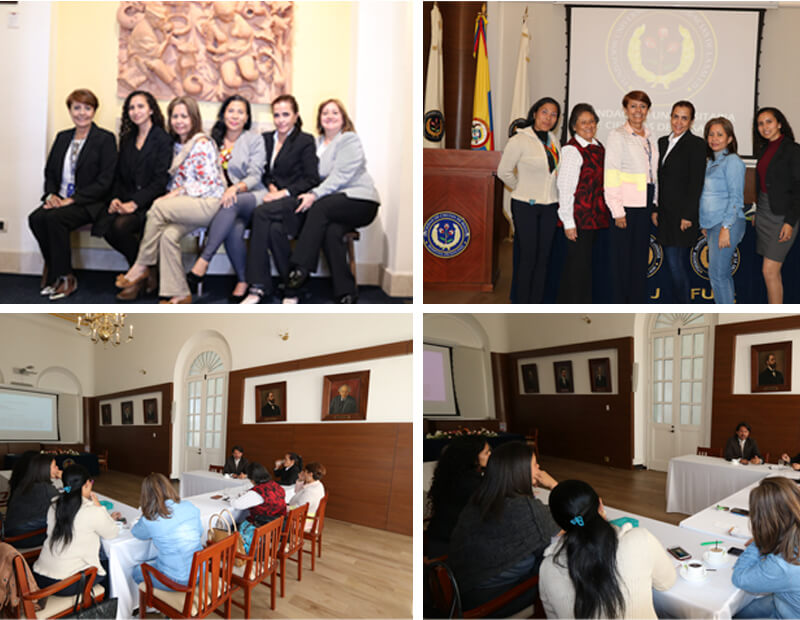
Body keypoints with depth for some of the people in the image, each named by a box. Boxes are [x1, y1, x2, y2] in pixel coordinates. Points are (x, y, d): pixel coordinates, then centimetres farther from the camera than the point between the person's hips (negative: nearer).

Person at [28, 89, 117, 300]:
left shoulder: (105, 139, -2)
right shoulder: (62, 137, 18)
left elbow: (105, 180, -10)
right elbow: (49, 171, 19)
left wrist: (73, 199, -17)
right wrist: (50, 195, -4)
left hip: (89, 203, -5)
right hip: (60, 200, 6)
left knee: (55, 218, -31)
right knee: (36, 218, -25)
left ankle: (65, 278, -17)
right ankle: (53, 269, -8)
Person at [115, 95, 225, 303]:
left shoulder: (202, 144, -6)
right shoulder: (176, 145, 19)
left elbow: (208, 184, -11)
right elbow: (174, 181, 22)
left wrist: (177, 193, -14)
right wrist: (171, 195, 1)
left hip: (209, 203, -7)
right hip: (185, 206, 7)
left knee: (158, 207, -25)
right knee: (168, 235, -22)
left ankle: (141, 267, -13)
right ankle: (179, 294, -20)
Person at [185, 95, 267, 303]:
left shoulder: (254, 140, 8)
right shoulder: (214, 140, 18)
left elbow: (254, 176, -3)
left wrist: (236, 188, -23)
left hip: (252, 197, -2)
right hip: (225, 198, 2)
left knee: (232, 204, -37)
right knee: (234, 230, -33)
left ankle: (202, 263, -40)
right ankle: (243, 281, -20)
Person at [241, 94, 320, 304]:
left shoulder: (305, 141, 4)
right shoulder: (266, 139, 21)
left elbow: (312, 179, -4)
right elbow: (263, 172, 20)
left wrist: (283, 193, -14)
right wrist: (271, 187, -2)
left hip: (295, 203, -4)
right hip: (274, 200, 4)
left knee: (261, 213, -33)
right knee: (274, 229, -33)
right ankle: (259, 287, -32)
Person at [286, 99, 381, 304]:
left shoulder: (350, 140, 1)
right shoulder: (317, 143, 22)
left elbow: (341, 175, -12)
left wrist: (315, 194, -22)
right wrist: (309, 195, -6)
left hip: (360, 201, -4)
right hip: (334, 203, 4)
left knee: (321, 207, -32)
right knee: (330, 232, -29)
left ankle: (301, 268, -32)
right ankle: (346, 294, -29)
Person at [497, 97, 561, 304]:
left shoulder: (553, 140, 9)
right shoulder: (519, 140, -10)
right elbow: (504, 172, -5)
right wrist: (523, 188, 4)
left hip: (550, 206, 6)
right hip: (525, 205, -6)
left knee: (543, 256, 6)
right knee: (528, 256, -4)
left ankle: (536, 303, 15)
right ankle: (520, 304, 7)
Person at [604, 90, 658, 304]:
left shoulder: (650, 138, 15)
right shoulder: (618, 136, -3)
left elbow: (654, 173, 19)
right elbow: (611, 176, -9)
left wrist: (654, 206, 11)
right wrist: (617, 211, -14)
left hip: (645, 205, 6)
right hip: (626, 205, -6)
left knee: (641, 258, 8)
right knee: (623, 259, -2)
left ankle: (637, 306, 14)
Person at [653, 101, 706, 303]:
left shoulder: (696, 144, -7)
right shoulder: (663, 142, 14)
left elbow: (697, 182, -12)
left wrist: (688, 216, -16)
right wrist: (655, 209, 10)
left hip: (682, 215, -7)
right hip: (665, 214, 7)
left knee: (675, 263, -8)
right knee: (676, 263, 13)